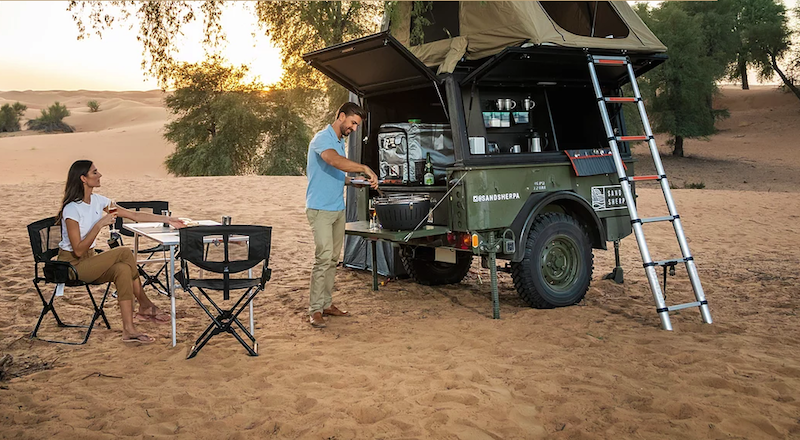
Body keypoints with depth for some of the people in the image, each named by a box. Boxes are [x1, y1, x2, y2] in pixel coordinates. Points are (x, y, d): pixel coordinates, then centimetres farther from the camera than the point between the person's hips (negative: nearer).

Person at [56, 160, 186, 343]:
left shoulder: (97, 201, 3)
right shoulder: (72, 209, -20)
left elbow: (134, 215, 5)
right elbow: (78, 250, -22)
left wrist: (167, 219, 2)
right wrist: (99, 225, -26)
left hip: (89, 259, 7)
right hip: (72, 265, -7)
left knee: (123, 270, -24)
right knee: (124, 252, -22)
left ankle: (129, 329, -23)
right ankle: (146, 306, -8)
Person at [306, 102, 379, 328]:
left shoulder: (340, 141, 17)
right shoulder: (322, 139, -13)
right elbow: (334, 160, -34)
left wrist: (353, 181, 7)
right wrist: (365, 169, -33)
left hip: (338, 209, 9)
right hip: (320, 209, -9)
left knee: (333, 259, 9)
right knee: (324, 257, -13)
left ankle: (326, 303, 17)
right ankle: (315, 309, -7)